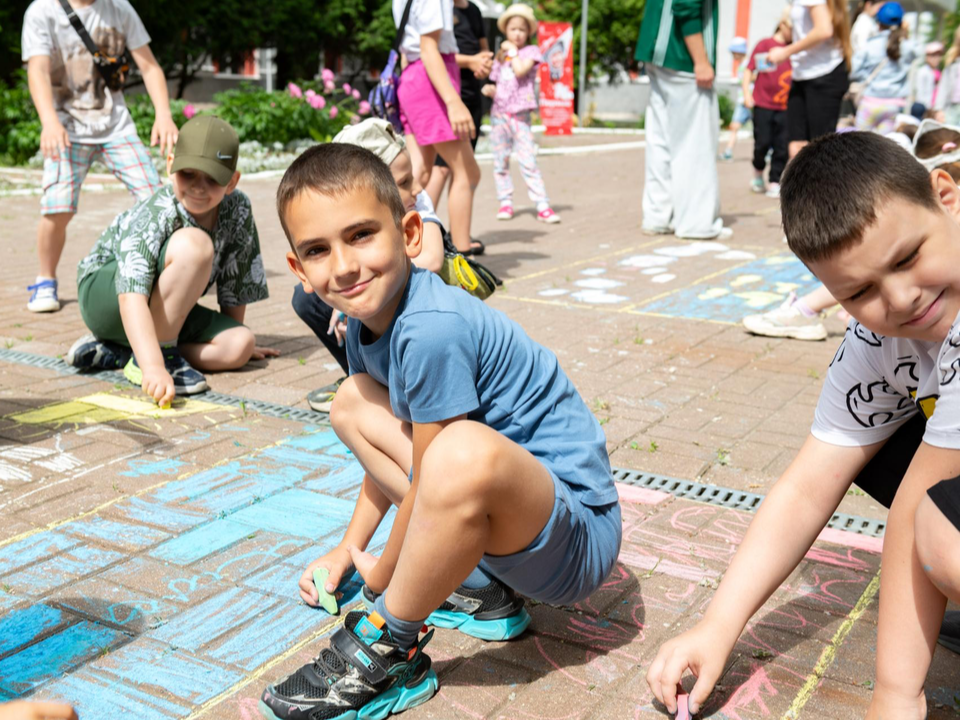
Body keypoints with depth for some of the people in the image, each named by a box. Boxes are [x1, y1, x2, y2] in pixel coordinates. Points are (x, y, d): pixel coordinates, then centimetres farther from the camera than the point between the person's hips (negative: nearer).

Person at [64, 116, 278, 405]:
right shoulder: (153, 216, -29)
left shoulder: (238, 209, -13)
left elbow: (235, 281, 1)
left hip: (164, 311, 7)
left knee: (241, 344, -19)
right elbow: (131, 297, -42)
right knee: (194, 243, -31)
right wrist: (154, 367, -54)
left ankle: (113, 351, -13)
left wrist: (233, 339, 8)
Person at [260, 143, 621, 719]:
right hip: (508, 510, 9)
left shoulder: (432, 329, -25)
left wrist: (381, 575, -2)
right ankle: (474, 587, 9)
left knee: (464, 452, -40)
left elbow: (431, 480, -18)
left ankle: (388, 650, -12)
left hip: (576, 534, -9)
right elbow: (398, 451, 18)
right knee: (353, 402, 11)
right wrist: (349, 549, 18)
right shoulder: (366, 325, 2)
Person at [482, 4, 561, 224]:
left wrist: (513, 51, -3)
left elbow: (520, 70, -16)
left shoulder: (531, 51, 2)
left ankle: (542, 206, -10)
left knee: (528, 162, -11)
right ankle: (505, 203, 15)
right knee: (500, 162, 5)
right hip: (499, 114, 5)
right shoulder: (500, 56, 16)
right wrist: (489, 90, -2)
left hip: (520, 115, -5)